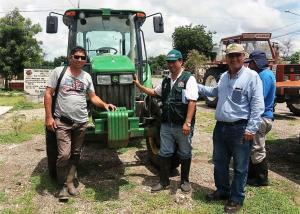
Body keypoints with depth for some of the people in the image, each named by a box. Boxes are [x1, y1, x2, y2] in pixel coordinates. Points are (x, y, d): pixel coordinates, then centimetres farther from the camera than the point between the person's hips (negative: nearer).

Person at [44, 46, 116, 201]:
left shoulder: (87, 76, 8)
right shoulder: (58, 72, -4)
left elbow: (93, 97, 12)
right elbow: (48, 94, -5)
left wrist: (105, 105, -7)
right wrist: (49, 117, -11)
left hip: (81, 122, 4)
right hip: (62, 121, -4)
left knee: (75, 154, 12)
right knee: (64, 155, -9)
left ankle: (70, 182, 26)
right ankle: (62, 185, 10)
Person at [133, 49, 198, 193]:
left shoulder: (188, 79, -9)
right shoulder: (166, 80, 11)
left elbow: (192, 102, -16)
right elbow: (154, 92, 28)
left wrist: (187, 122, -22)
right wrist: (139, 85, 18)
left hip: (183, 125, -5)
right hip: (166, 124, 6)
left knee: (184, 154, 11)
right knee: (164, 153, 11)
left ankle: (184, 181, 28)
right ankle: (164, 182, 24)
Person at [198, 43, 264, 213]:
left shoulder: (252, 76, -10)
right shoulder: (224, 76, 12)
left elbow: (257, 105, -14)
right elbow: (215, 92, 32)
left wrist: (251, 129, -19)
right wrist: (195, 86, 25)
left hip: (240, 129, -7)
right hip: (220, 127, 7)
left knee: (240, 167, 7)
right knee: (219, 163, 19)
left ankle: (237, 198, 22)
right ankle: (222, 191, 37)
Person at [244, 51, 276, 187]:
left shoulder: (265, 75, -17)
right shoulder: (263, 74, 14)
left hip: (261, 118, -10)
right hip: (260, 117, 10)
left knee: (257, 150, 0)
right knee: (254, 148, 19)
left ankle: (261, 179, 14)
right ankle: (252, 175, 31)